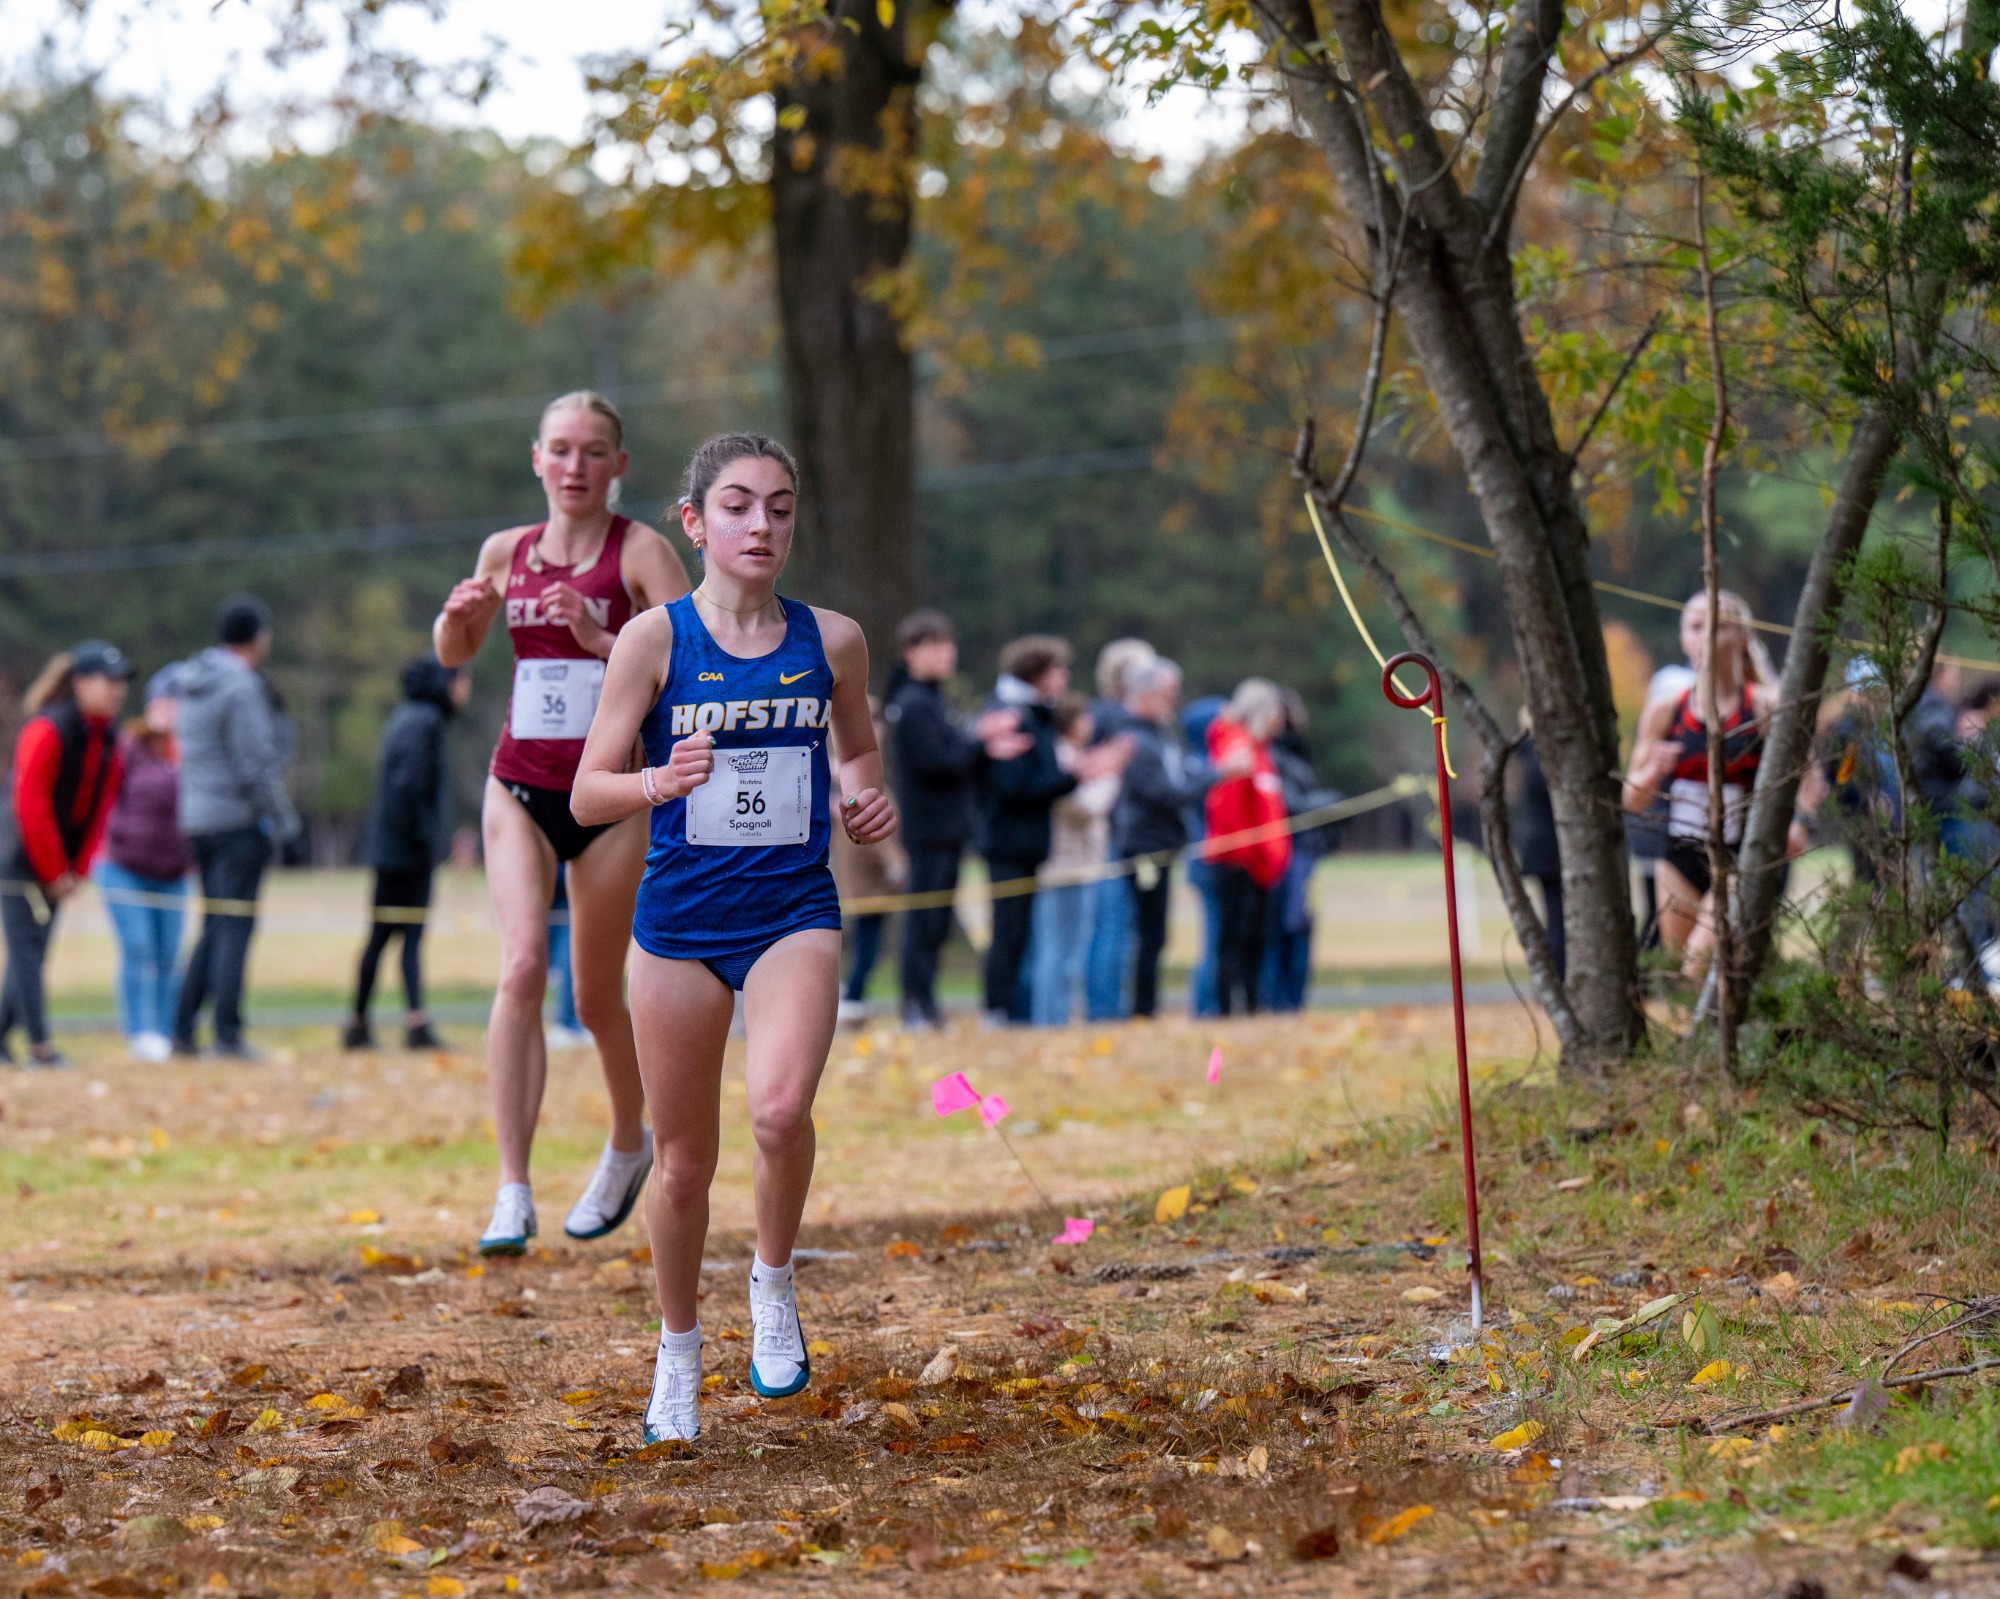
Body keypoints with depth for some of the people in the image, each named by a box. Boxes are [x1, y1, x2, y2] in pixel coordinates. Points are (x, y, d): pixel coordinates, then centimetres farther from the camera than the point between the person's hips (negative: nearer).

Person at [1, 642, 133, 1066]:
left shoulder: (109, 739, 5)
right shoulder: (47, 730, -18)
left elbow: (100, 807, 10)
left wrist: (79, 868, 3)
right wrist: (54, 872, -14)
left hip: (58, 864, 8)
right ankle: (39, 1047, -12)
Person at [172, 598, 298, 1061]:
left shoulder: (192, 687, 13)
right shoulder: (241, 688, -14)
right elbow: (255, 763, -18)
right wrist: (280, 821, -10)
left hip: (197, 819, 8)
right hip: (240, 819, -8)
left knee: (216, 926, 13)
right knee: (235, 926, -5)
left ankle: (183, 1030, 10)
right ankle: (228, 1037, -6)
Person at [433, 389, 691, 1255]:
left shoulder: (640, 550, -6)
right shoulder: (507, 552, 6)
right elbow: (453, 653, 21)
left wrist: (604, 639, -28)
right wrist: (459, 615, -1)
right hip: (519, 789, 2)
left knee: (597, 998, 9)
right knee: (522, 967, -17)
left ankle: (629, 1142, 39)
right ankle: (512, 1192, -19)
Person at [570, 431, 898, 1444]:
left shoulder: (831, 639, 2)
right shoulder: (655, 638, -4)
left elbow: (857, 750, 20)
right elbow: (588, 795, -5)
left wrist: (868, 802, -1)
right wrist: (659, 782, -25)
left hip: (794, 912, 0)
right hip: (681, 915, 0)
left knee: (780, 1110, -26)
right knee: (683, 1160, 7)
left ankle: (774, 1279, 2)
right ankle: (678, 1354, 28)